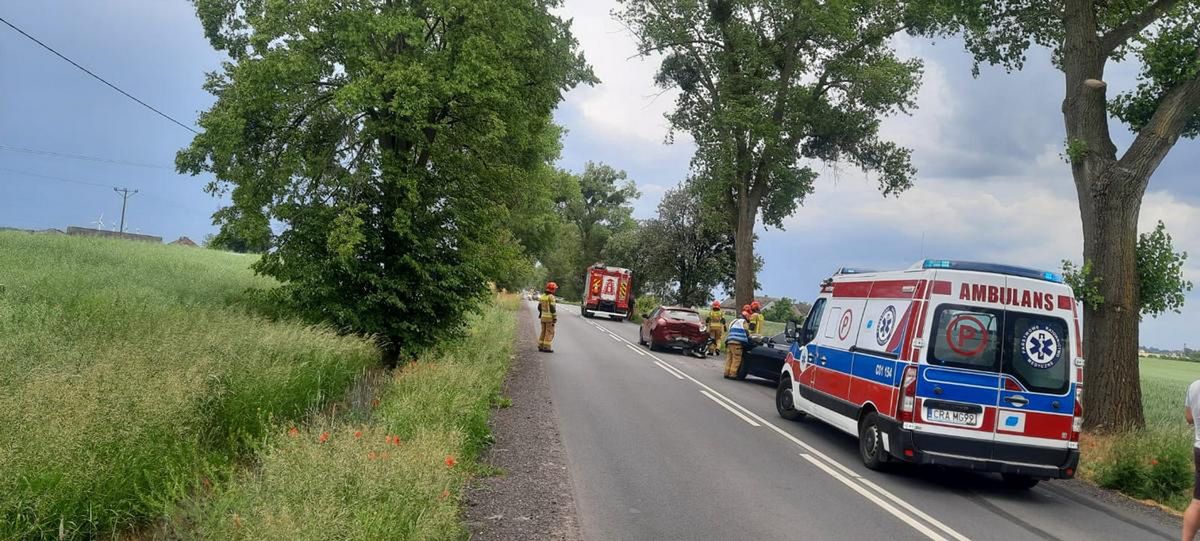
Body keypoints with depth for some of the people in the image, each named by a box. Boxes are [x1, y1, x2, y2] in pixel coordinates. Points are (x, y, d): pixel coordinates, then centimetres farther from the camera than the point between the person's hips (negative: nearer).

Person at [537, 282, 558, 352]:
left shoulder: (542, 296, 8)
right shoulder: (551, 297, -15)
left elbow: (539, 307, 13)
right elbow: (552, 308, -18)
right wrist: (555, 318, -14)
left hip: (543, 317, 7)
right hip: (549, 317, -7)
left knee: (544, 332, 13)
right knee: (549, 333, -3)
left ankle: (540, 346, 13)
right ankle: (546, 348, -6)